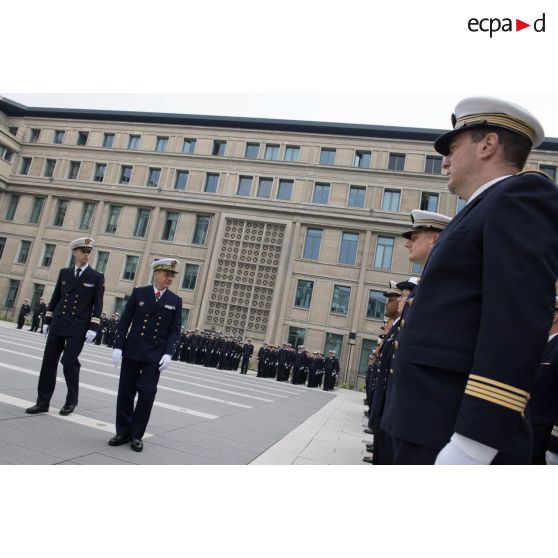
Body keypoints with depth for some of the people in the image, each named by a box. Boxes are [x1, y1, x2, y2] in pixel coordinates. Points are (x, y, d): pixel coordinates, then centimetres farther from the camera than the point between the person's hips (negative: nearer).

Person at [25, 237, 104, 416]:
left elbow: (98, 305, -4)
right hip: (58, 324, 4)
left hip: (78, 328, -4)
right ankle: (43, 402, 14)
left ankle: (71, 401, 14)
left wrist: (93, 328, -11)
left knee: (69, 362, -5)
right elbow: (55, 298, 13)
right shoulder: (64, 272, 9)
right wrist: (47, 320, 10)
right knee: (49, 362, 4)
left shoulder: (96, 277, -1)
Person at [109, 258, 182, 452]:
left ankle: (137, 435, 10)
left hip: (155, 355, 0)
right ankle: (123, 432, 20)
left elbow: (175, 330, 2)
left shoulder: (175, 301, 3)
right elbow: (124, 321, 1)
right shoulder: (138, 293, 2)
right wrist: (118, 346, -5)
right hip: (132, 351, 1)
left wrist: (168, 353, -10)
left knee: (147, 393, -5)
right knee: (126, 392, 6)